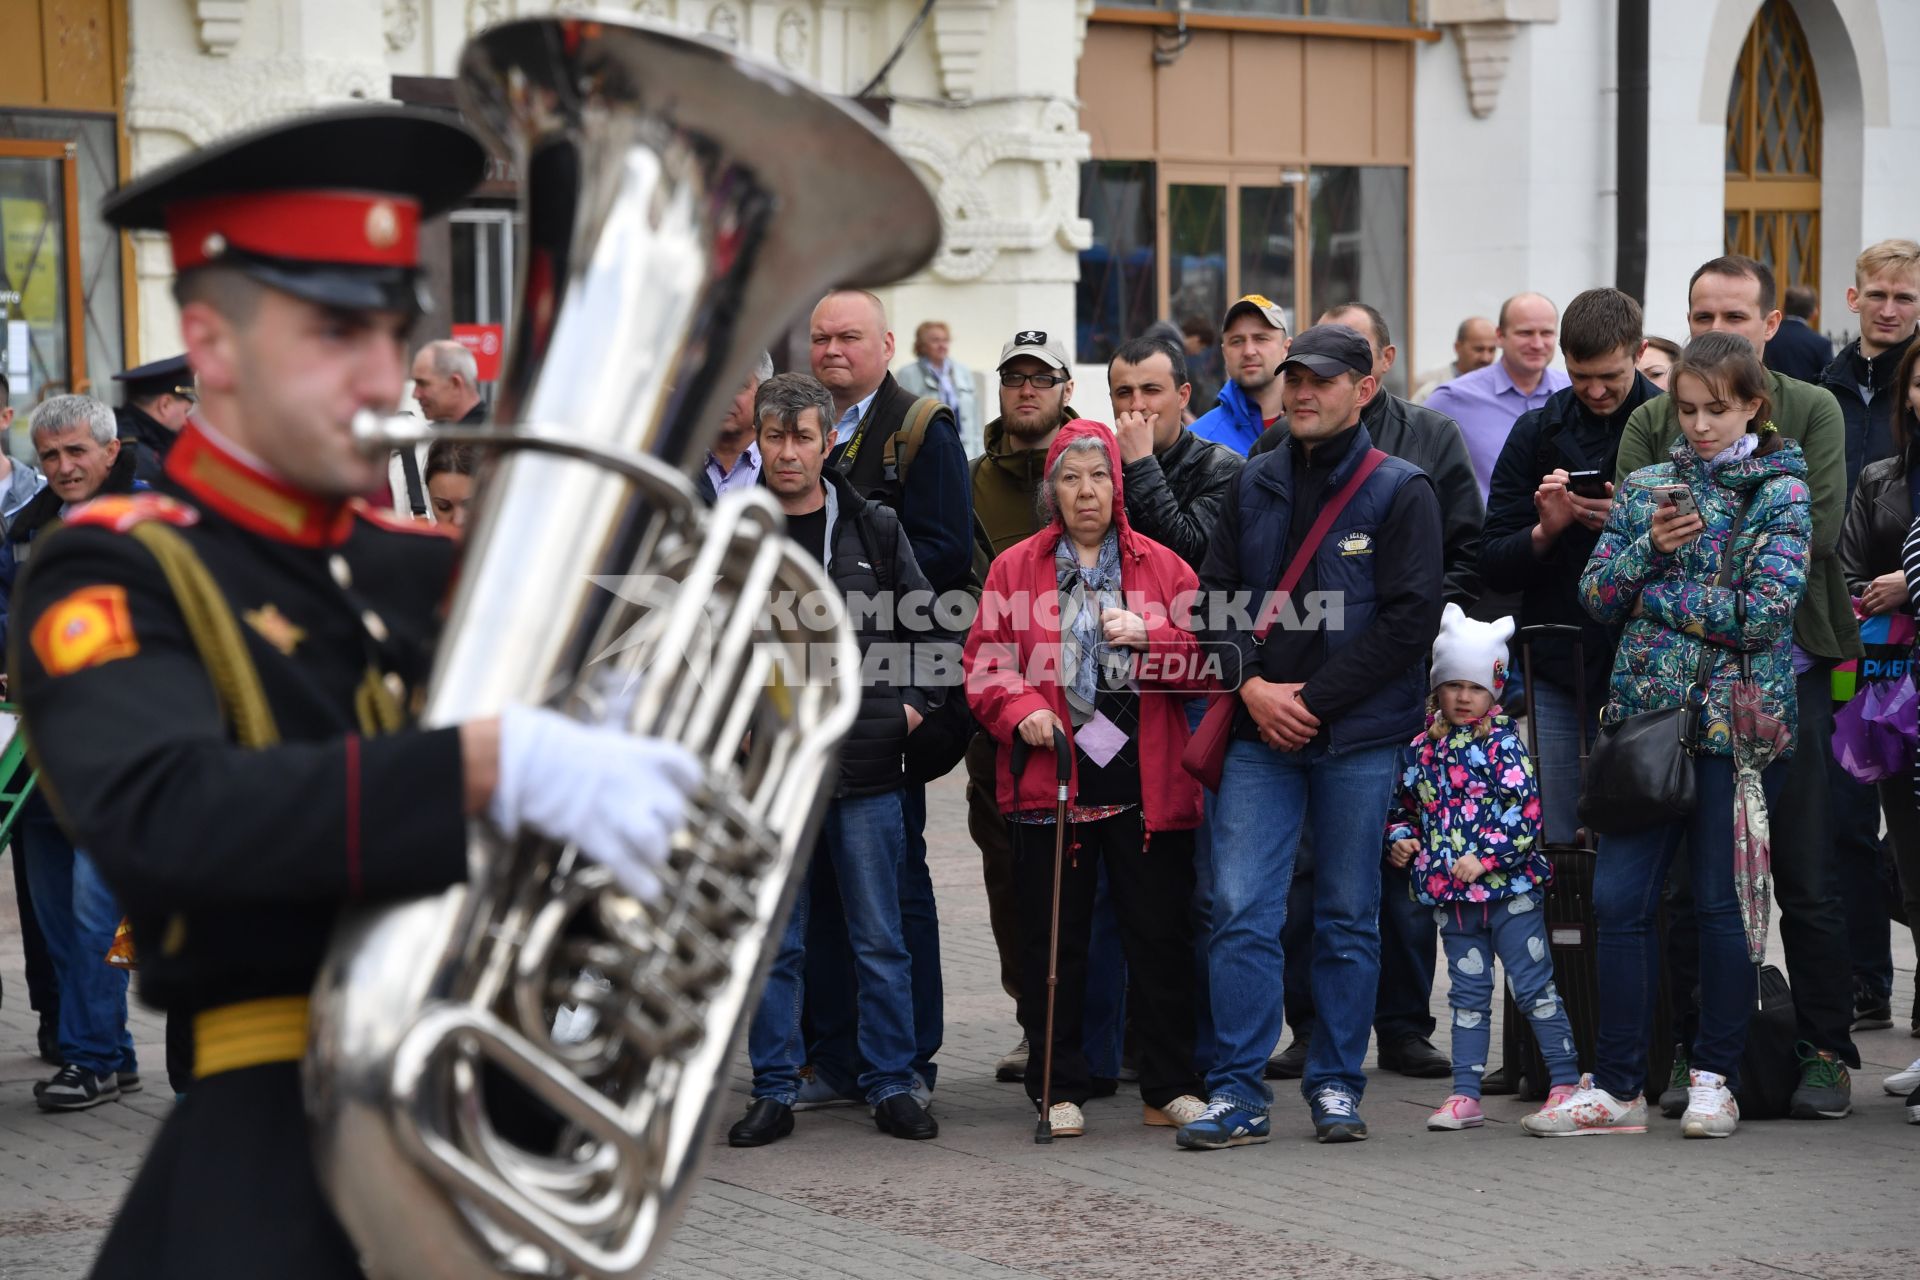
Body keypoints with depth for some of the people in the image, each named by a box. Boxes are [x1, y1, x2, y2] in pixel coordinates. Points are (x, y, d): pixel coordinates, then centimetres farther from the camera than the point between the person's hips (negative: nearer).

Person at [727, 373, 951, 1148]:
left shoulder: (874, 530, 6)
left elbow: (933, 627, 13)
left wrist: (917, 704, 3)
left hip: (866, 767, 0)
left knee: (880, 940, 5)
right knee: (773, 944, 5)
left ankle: (891, 1086, 13)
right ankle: (775, 1092, 13)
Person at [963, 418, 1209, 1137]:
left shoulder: (1163, 567, 9)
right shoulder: (1015, 569, 8)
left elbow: (1204, 661, 4)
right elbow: (984, 659, 4)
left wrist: (1149, 635, -14)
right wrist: (1019, 707, -15)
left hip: (1147, 782, 0)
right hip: (1050, 777, 0)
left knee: (1161, 936, 2)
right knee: (1054, 940, 4)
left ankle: (1170, 1089, 11)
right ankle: (1060, 1089, 14)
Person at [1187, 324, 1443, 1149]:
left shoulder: (1400, 491, -3)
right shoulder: (1255, 486, 10)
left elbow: (1411, 616, -9)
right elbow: (1217, 594, 11)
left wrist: (1314, 699, -12)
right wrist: (1250, 685, -7)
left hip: (1359, 737, -3)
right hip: (1262, 736, 3)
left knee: (1348, 917, 7)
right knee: (1241, 911, -5)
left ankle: (1336, 1085, 17)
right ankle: (1238, 1093, -1)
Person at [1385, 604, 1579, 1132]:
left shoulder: (1504, 744, -7)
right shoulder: (1422, 750, 8)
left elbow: (1526, 810, -15)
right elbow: (1405, 807, 20)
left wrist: (1484, 857, -21)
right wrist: (1400, 838, 0)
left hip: (1510, 888, -5)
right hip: (1450, 895, 5)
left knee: (1533, 986, -1)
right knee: (1467, 993, 10)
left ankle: (1567, 1081, 7)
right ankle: (1465, 1094, 13)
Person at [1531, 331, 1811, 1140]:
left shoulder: (1782, 495, -2)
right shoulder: (1646, 488, 12)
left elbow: (1762, 613, -13)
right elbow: (1596, 596, 8)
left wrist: (1659, 592, -7)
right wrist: (1649, 547, -9)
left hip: (1736, 720, -4)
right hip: (1646, 713, 4)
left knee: (1721, 903, 3)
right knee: (1618, 899, 0)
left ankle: (1713, 1079, 15)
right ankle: (1616, 1087, 6)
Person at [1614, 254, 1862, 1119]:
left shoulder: (1812, 412, 6)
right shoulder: (1652, 423, 10)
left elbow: (1817, 528, -7)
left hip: (1789, 667, -2)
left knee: (1807, 878, 0)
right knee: (1690, 877, 4)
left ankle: (1825, 1054, 9)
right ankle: (1694, 1054, 13)